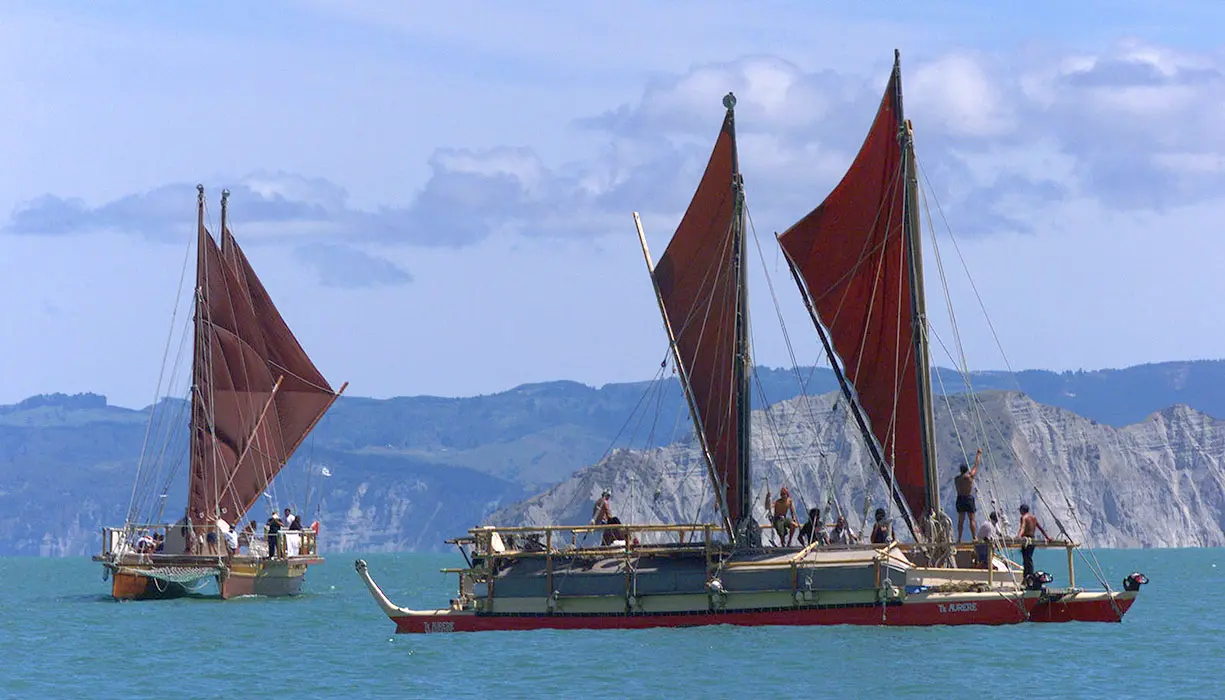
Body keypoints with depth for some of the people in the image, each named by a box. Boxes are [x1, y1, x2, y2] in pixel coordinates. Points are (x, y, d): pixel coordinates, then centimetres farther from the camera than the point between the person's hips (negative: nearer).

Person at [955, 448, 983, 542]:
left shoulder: (956, 478, 5)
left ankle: (959, 539, 6)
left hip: (960, 499, 4)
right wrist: (979, 454, 18)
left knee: (960, 520, 8)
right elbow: (976, 464, 5)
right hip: (969, 498, -4)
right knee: (972, 519, -2)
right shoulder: (970, 476, -6)